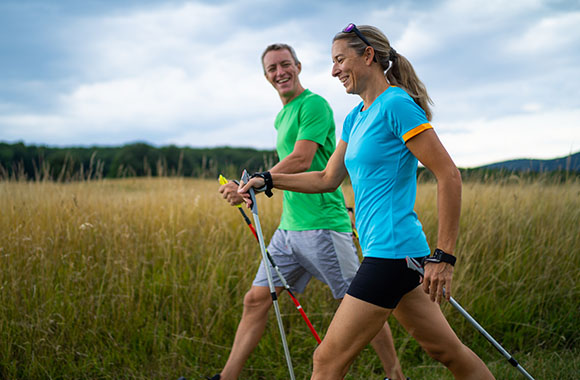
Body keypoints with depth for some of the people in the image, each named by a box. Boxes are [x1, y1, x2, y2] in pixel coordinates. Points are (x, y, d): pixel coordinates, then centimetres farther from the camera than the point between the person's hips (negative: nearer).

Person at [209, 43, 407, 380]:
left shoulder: (314, 104, -9)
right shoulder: (282, 116, 19)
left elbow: (301, 160, -17)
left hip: (323, 225, -9)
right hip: (288, 227, 9)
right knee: (256, 299, 6)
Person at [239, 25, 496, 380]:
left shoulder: (396, 104, -12)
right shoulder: (355, 118, 15)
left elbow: (449, 176, -16)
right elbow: (328, 179, 24)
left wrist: (444, 257, -17)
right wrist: (267, 180, 17)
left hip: (392, 250, -9)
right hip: (390, 251, 9)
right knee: (447, 351, 16)